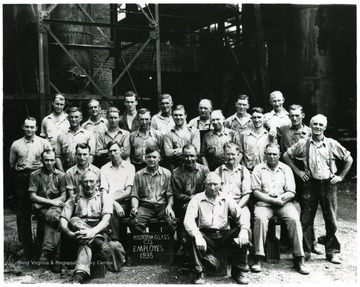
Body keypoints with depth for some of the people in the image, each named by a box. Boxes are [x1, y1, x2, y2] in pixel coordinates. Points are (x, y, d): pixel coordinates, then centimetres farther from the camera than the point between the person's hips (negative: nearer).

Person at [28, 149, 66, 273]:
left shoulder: (61, 175, 10)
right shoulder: (35, 175, 8)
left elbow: (63, 197, 5)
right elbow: (33, 196, 0)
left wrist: (52, 202, -12)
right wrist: (50, 201, -10)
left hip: (56, 207, 1)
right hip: (40, 208, -1)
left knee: (54, 215, -36)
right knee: (55, 217, -33)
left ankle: (47, 251, -33)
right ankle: (54, 258, -34)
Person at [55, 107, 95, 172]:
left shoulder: (89, 135, 11)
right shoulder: (61, 136, 16)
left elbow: (91, 156, 4)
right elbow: (57, 157, 12)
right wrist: (62, 173, 0)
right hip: (66, 171, 1)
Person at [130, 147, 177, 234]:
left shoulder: (166, 173, 10)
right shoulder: (139, 175, 11)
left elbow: (170, 194, 7)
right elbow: (135, 195, 9)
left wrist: (169, 206, -11)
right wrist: (134, 208, -10)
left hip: (162, 205, 0)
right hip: (145, 206, 0)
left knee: (172, 222, -31)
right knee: (135, 222, -31)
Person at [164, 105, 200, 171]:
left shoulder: (194, 131, 10)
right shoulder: (168, 134, 10)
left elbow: (196, 150, 0)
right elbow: (167, 153, -2)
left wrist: (180, 151, -5)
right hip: (175, 166, 0)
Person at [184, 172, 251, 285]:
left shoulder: (226, 198, 10)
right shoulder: (197, 199, 1)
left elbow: (241, 215, 2)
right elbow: (188, 220, -12)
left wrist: (244, 229, -21)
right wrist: (197, 235, -31)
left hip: (224, 236, 3)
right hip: (206, 235, -3)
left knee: (246, 232, -21)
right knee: (195, 238, -35)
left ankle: (238, 271, -9)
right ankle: (199, 273, -20)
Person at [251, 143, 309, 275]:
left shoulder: (286, 169, 13)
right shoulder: (258, 169, 9)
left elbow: (291, 193, 6)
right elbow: (256, 191, 0)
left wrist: (280, 198, -13)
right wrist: (272, 200, -12)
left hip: (284, 203, 1)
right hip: (264, 202, -1)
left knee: (294, 219, -27)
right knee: (260, 218, -33)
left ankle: (299, 259, -20)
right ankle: (258, 258, -27)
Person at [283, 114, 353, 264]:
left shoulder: (332, 144, 2)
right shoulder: (303, 143, 1)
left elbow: (349, 159, 11)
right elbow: (286, 155, 10)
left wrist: (341, 176, 6)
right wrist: (298, 171, 5)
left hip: (328, 184, 0)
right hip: (310, 184, 0)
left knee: (331, 219, 5)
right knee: (306, 219, 1)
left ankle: (333, 252, 18)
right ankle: (305, 251, 13)